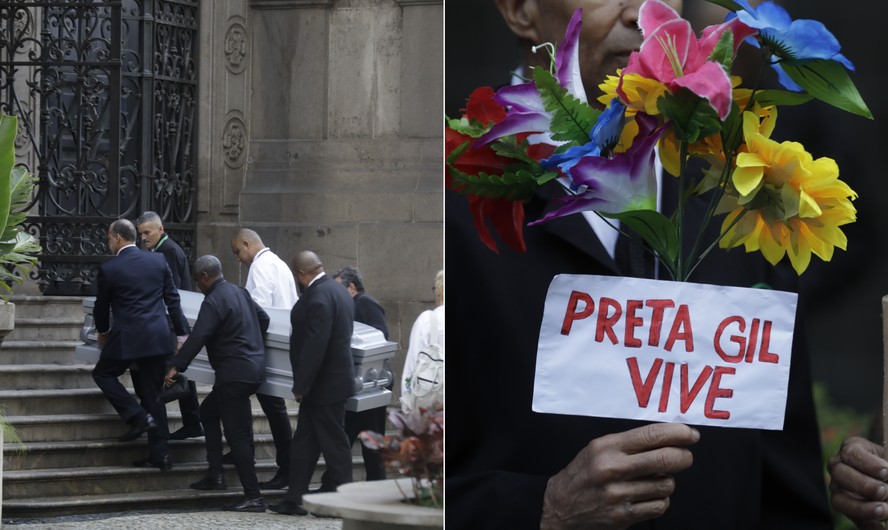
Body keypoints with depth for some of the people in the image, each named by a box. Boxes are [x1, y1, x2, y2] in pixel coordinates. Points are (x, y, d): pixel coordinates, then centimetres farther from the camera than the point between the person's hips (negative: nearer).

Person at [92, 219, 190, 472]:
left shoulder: (109, 269, -5)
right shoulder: (158, 261, 6)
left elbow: (101, 306, 8)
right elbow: (172, 300, 8)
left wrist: (103, 333, 26)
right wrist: (182, 332, 14)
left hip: (127, 338, -5)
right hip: (159, 338, 5)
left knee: (102, 374, 18)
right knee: (152, 393, 11)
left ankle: (138, 416, 0)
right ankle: (159, 453, 7)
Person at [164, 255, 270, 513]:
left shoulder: (213, 302, -15)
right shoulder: (240, 292, 13)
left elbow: (197, 337, -23)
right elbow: (263, 318, 24)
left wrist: (175, 367, -23)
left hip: (235, 374, -10)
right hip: (253, 369, 10)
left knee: (237, 435, -8)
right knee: (208, 411, 23)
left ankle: (253, 497, -10)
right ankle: (215, 474, 21)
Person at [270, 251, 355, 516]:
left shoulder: (318, 297, -22)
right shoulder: (338, 291, 10)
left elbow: (314, 346, -25)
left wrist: (301, 385, -20)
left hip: (324, 383, -10)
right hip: (334, 377, 10)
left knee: (333, 442, -1)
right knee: (304, 442, 12)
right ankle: (294, 499, 15)